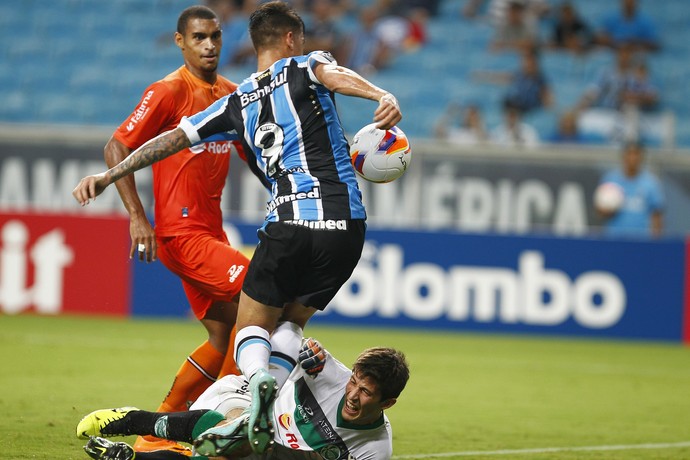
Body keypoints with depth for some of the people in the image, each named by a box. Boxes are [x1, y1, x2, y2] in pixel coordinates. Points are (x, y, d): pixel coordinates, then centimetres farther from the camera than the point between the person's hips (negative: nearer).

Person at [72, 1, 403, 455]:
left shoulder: (236, 102, 17)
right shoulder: (305, 67, 9)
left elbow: (171, 139, 19)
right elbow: (333, 74, -15)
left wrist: (110, 175, 28)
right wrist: (382, 95, -34)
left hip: (287, 223, 0)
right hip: (346, 225, 0)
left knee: (252, 327, 14)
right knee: (290, 322, 19)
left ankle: (258, 376, -23)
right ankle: (273, 400, -10)